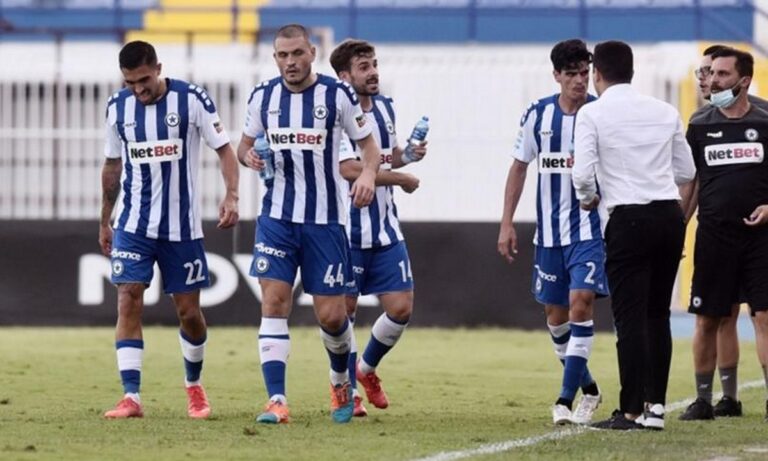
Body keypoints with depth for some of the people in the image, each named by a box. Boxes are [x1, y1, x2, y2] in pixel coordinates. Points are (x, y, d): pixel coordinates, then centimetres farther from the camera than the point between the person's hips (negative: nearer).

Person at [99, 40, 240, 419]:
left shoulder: (191, 99, -8)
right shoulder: (117, 107, 2)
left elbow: (223, 148, -3)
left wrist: (231, 195, -19)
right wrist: (104, 221, 17)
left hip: (182, 227, -2)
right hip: (132, 225, 2)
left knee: (189, 312, 5)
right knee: (128, 302, -13)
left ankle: (194, 385, 30)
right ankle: (131, 397, -14)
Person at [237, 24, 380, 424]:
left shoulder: (337, 95, -5)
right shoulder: (263, 97, 4)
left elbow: (368, 143, 3)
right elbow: (245, 144, 16)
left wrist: (368, 173, -18)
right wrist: (249, 157, -8)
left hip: (325, 219, -2)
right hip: (277, 216, 2)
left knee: (330, 314, 0)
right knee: (274, 301, -11)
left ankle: (341, 381, 30)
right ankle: (276, 400, -13)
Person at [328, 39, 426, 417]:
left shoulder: (385, 108, 9)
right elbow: (350, 169, -25)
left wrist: (409, 156, 2)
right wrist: (403, 179, -17)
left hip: (385, 229, 6)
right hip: (347, 229, -6)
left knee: (401, 308, 1)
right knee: (344, 310, 0)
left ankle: (366, 368, 25)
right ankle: (347, 391, 15)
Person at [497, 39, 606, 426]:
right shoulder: (538, 115, 1)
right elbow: (519, 167, 11)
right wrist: (507, 223, 7)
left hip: (590, 227, -4)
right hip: (549, 230, 4)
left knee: (580, 303, -17)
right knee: (554, 312, 9)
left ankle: (566, 400, -15)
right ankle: (587, 388, 29)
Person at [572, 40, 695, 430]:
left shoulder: (592, 113, -4)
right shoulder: (665, 112, 10)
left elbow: (582, 174, -11)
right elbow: (686, 172, 15)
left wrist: (588, 197, 10)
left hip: (629, 219, -5)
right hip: (670, 214, 5)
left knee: (630, 317, -1)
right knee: (658, 315, 11)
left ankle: (632, 410, -2)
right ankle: (656, 406, 11)